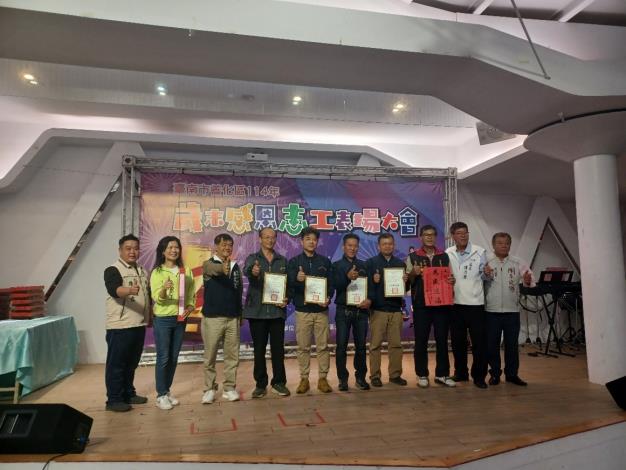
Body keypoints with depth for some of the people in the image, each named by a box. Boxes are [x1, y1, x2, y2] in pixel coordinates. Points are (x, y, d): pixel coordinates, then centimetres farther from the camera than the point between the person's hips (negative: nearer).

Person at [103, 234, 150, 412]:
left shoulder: (142, 271, 14)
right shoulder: (113, 270, -9)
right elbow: (114, 290, -28)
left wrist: (150, 316, 17)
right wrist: (130, 290, -48)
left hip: (139, 325, 7)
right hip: (120, 326, -7)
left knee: (132, 363, 16)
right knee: (116, 364, 1)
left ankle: (129, 394, 28)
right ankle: (114, 399, 10)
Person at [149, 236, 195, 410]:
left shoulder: (186, 271, 5)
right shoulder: (157, 272, -6)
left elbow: (191, 295, 8)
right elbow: (156, 298, -17)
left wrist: (189, 308, -10)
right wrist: (164, 289, -37)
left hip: (180, 319, 4)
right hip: (162, 319, -4)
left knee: (174, 358, 12)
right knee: (163, 358, -1)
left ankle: (167, 391, 25)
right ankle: (160, 395, 11)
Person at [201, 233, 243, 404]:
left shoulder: (236, 267, 10)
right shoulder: (209, 264, -4)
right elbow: (213, 269, -29)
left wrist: (240, 313, 14)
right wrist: (223, 268, -52)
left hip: (233, 318, 4)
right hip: (212, 318, -4)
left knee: (232, 356, 7)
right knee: (210, 357, 4)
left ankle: (229, 388, 19)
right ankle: (209, 389, 18)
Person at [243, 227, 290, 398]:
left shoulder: (282, 260, 11)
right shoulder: (252, 258, 2)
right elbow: (246, 270, -22)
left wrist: (286, 299, -8)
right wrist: (253, 271, -46)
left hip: (277, 310, 2)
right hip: (257, 311, -2)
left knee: (278, 348, 5)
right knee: (259, 349, 6)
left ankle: (279, 382, 18)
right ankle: (260, 384, 17)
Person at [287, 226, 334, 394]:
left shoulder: (324, 261, 10)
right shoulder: (294, 262, 6)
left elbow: (331, 284, 7)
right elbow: (289, 285, -5)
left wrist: (328, 298, -11)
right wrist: (297, 280, -27)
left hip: (321, 310, 1)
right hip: (302, 310, -1)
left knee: (323, 346, 2)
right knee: (303, 347, 3)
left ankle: (323, 379, 12)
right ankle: (304, 379, 13)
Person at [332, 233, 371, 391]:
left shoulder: (363, 265, 11)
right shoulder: (337, 265, 4)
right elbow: (336, 285, -11)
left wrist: (369, 299, -13)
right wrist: (348, 277, -29)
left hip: (361, 310, 2)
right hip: (343, 310, -2)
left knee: (361, 345, 6)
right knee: (341, 346, 0)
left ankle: (360, 377, 18)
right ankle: (342, 379, 10)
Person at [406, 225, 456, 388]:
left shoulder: (444, 256, 11)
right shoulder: (413, 257, 4)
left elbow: (449, 277, 16)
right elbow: (408, 282, 4)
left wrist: (452, 280, -6)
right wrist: (413, 273, -16)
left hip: (442, 304, 2)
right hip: (421, 305, -2)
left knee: (442, 340, 8)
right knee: (421, 341, 3)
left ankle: (442, 374, 20)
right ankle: (422, 375, 14)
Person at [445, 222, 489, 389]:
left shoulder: (480, 252, -2)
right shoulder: (448, 254, 4)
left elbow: (486, 276, 2)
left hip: (475, 303, -2)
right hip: (455, 304, 3)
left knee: (479, 342, 1)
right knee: (457, 341, 12)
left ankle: (479, 376, 16)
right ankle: (460, 372, 27)